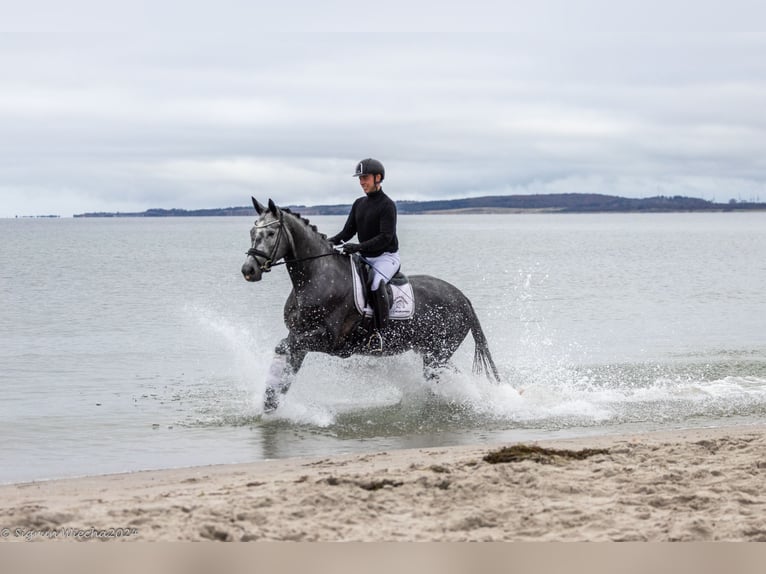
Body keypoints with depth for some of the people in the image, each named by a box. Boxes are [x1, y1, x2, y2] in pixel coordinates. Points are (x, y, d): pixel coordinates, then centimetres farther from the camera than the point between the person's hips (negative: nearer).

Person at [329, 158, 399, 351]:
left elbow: (385, 237, -21)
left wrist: (358, 247, -30)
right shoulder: (359, 204, 11)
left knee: (376, 284, -35)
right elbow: (348, 232, 10)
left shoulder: (387, 205, -12)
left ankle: (378, 332, -29)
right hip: (365, 258, 8)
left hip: (386, 257, -8)